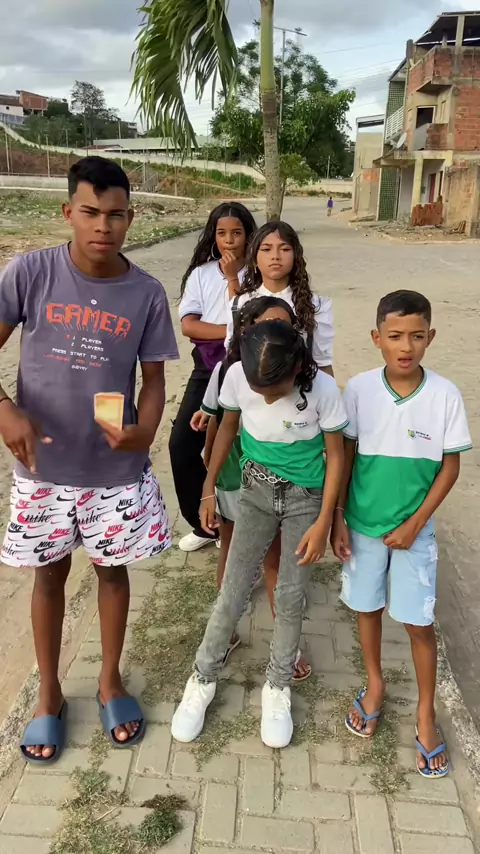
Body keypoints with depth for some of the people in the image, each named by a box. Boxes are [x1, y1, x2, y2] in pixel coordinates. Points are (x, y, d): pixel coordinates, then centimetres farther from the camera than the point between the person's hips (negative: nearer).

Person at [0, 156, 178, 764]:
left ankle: (110, 681, 40)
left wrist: (144, 431, -19)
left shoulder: (146, 294, -7)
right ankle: (49, 694, 37)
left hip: (117, 469, 1)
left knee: (112, 571, 16)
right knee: (50, 574, 16)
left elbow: (154, 377, 0)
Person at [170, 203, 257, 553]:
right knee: (182, 444, -1)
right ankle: (204, 523, 18)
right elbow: (188, 325, -8)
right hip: (207, 373, 4)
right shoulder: (200, 274, 3)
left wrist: (233, 278, -17)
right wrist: (233, 331, -18)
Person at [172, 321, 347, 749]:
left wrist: (323, 523, -12)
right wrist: (209, 489, 4)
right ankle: (203, 681, 24)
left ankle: (277, 688, 26)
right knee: (233, 592, 4)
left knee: (291, 597, 5)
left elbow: (336, 455, -12)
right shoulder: (237, 376, -20)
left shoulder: (322, 389, -25)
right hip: (256, 492, 1)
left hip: (305, 497, -1)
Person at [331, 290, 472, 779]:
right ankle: (374, 684, 41)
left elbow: (450, 466, -6)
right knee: (367, 607, 17)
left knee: (418, 623, 6)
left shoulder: (445, 395, -14)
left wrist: (414, 524, -9)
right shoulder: (359, 389, -12)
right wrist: (336, 518, -4)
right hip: (362, 523, 1)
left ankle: (426, 712, 29)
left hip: (414, 528, -1)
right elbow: (345, 456, -3)